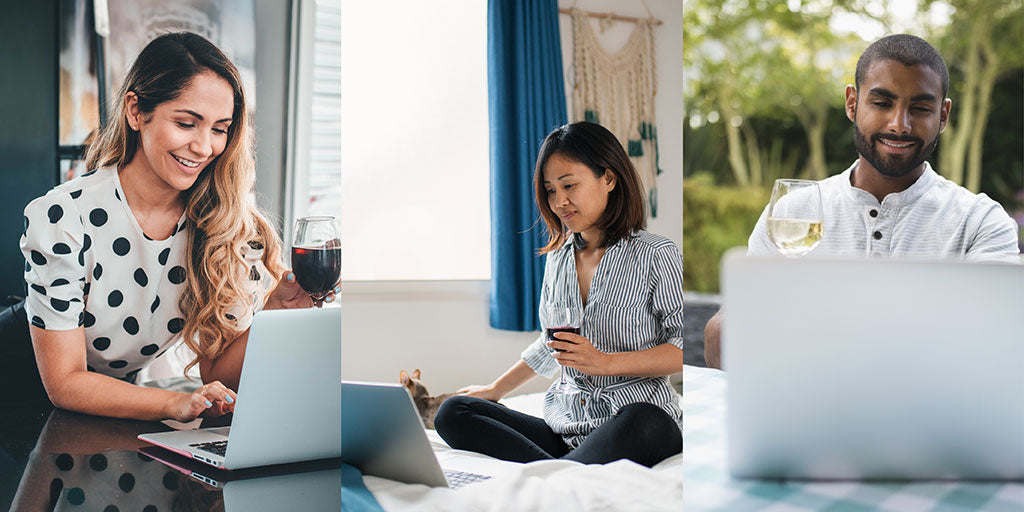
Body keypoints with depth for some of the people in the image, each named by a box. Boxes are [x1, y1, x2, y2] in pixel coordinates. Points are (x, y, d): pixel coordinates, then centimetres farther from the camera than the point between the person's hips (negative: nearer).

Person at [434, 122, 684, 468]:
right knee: (452, 413, -13)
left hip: (638, 420, -6)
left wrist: (606, 363, -17)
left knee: (643, 421, -42)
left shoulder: (656, 256, -3)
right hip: (566, 426, 6)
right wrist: (496, 389, 32)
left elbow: (684, 350, -8)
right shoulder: (558, 259, 15)